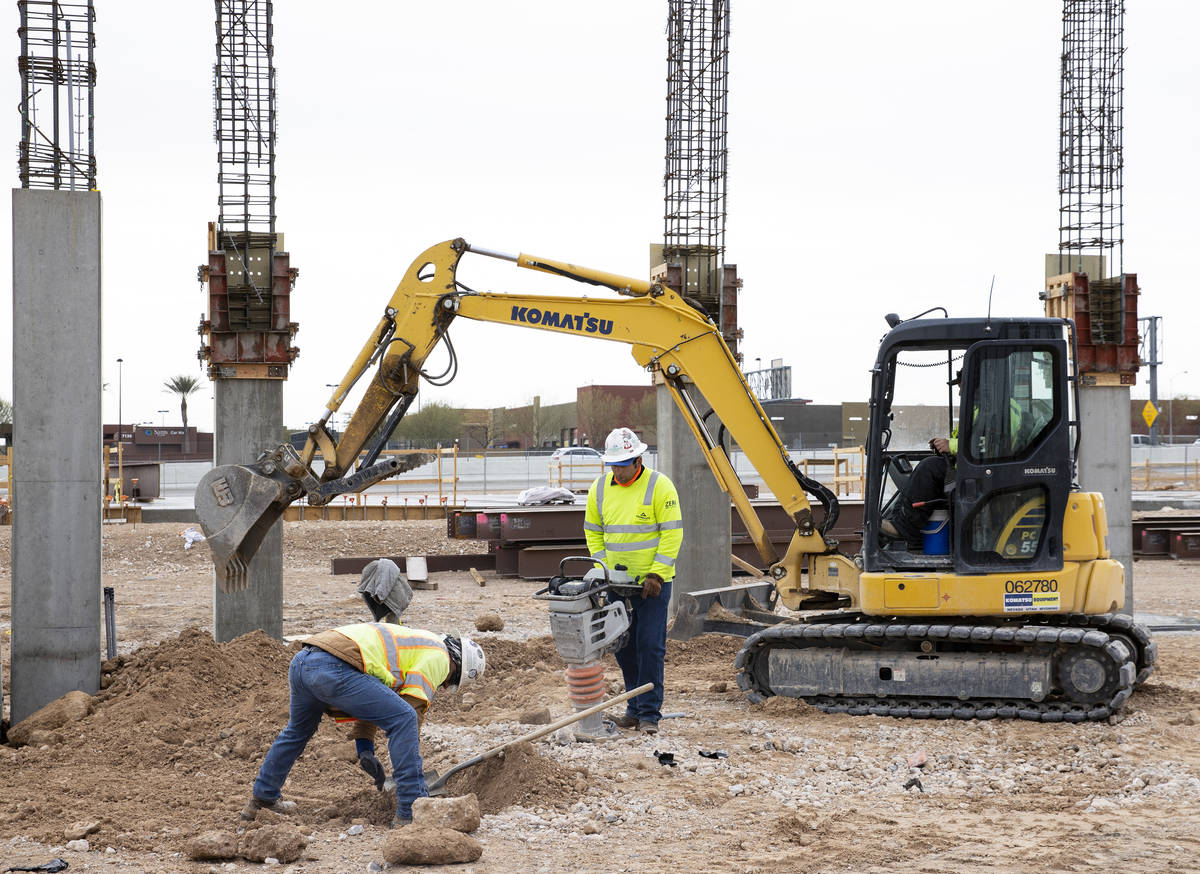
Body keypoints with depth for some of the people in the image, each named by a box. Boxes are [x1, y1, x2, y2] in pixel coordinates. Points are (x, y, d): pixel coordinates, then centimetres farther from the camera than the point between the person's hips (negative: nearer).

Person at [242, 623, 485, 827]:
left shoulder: (407, 640, 35)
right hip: (333, 669, -10)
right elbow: (414, 707, 2)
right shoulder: (438, 656, 9)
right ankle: (411, 812, -8)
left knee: (298, 730, 34)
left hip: (299, 662, 10)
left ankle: (262, 798, 49)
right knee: (403, 719, -7)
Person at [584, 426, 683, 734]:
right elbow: (593, 532, 13)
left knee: (650, 646, -8)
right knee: (623, 645, 8)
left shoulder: (659, 486, -10)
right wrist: (602, 569, 1)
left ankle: (649, 714, -4)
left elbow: (672, 533, -11)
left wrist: (656, 573, -16)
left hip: (653, 581, -5)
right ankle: (635, 708, 19)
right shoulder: (600, 488, 4)